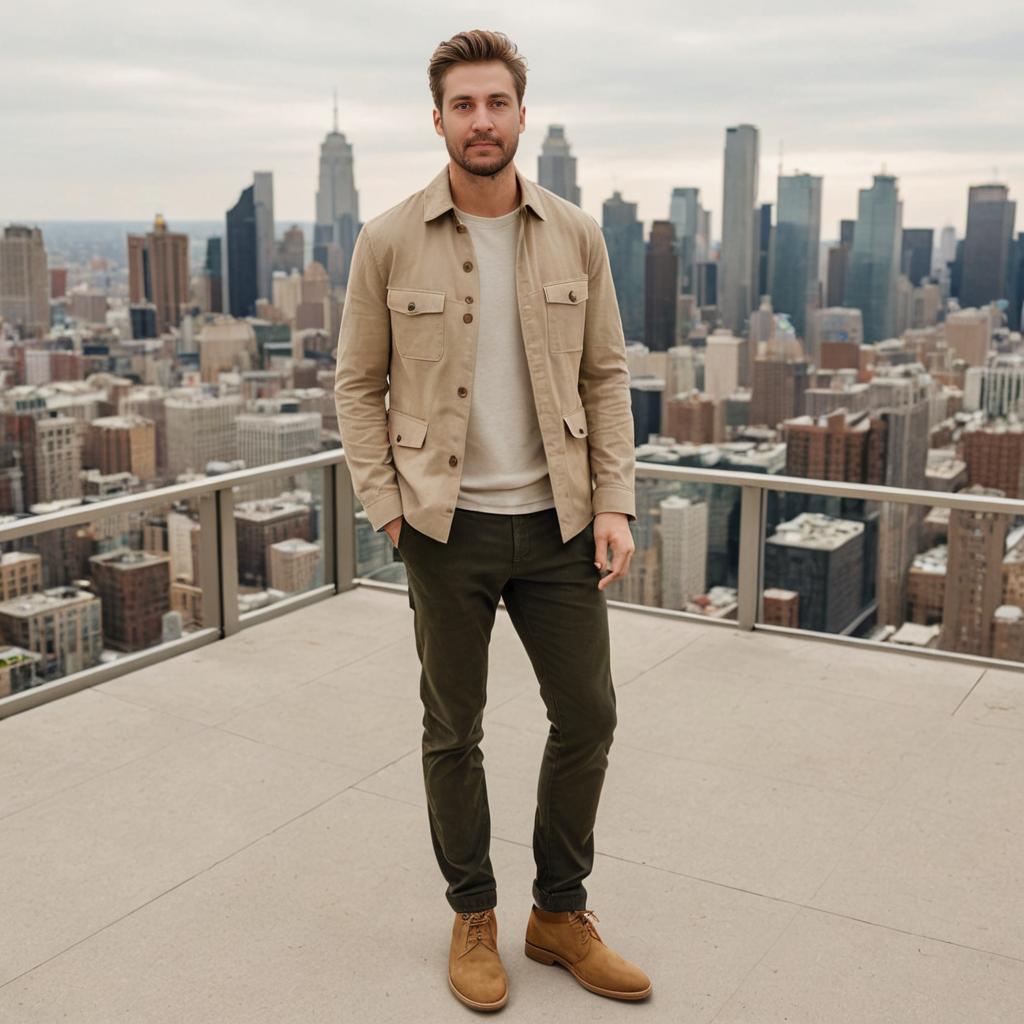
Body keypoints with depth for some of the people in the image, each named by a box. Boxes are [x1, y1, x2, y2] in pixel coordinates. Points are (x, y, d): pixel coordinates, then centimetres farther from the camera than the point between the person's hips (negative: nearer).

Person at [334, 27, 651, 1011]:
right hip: (448, 525, -2)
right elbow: (359, 386, 1)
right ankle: (472, 919, 30)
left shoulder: (576, 236, 2)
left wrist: (614, 502, -3)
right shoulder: (387, 243, -5)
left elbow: (606, 376, 5)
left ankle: (560, 913, 29)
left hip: (556, 521, 3)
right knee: (453, 730, 10)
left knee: (587, 714, 8)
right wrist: (386, 508, -7)